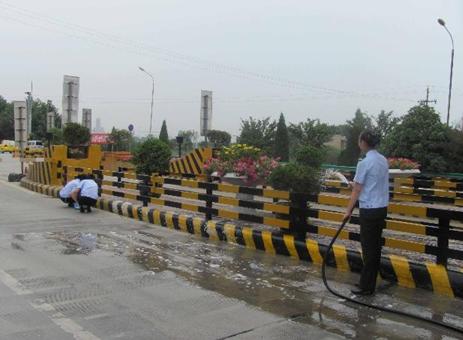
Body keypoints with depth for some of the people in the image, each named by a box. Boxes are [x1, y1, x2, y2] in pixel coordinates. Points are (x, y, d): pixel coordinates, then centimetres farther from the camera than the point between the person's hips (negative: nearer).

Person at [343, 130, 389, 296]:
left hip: (369, 210, -8)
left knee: (368, 248, -1)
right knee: (375, 246, 13)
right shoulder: (383, 160, 7)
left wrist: (348, 211, -6)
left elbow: (356, 191, -13)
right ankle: (369, 283, 23)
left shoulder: (364, 163, -17)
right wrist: (358, 185, 29)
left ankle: (366, 287, 7)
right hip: (381, 208, 8)